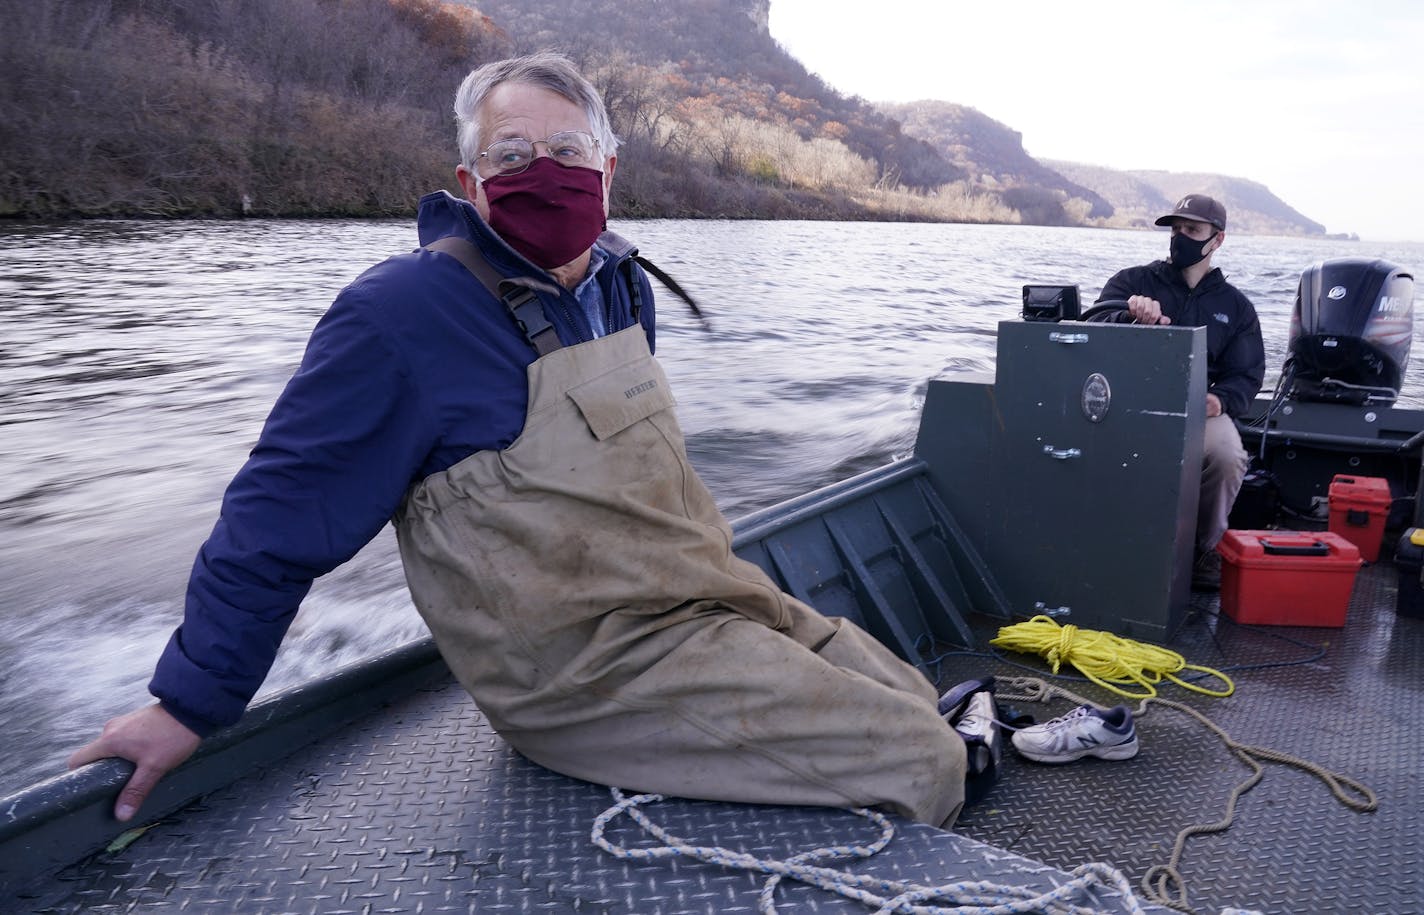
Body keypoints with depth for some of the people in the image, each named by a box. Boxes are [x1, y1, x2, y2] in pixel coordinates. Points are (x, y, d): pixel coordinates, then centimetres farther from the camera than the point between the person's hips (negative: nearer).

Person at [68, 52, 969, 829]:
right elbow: (282, 513, -11)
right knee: (921, 761, -11)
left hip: (711, 597, 9)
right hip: (590, 666, -8)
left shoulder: (621, 285, 7)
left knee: (911, 698, 11)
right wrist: (189, 703, -5)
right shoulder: (402, 315, -16)